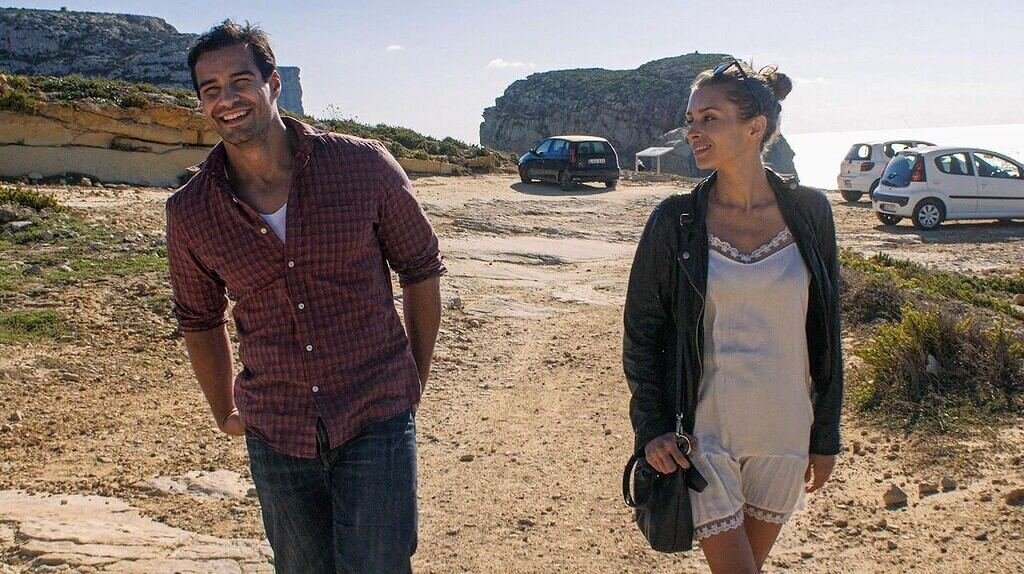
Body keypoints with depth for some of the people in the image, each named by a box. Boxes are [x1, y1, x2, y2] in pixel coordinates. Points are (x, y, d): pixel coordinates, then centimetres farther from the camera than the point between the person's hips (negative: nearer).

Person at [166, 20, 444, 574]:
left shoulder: (366, 166, -11)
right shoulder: (189, 213, -4)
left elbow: (421, 271, 2)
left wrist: (415, 384, 8)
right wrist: (225, 414, 20)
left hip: (376, 423, -2)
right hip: (275, 437, 3)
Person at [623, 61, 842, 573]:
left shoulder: (809, 213, -2)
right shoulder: (675, 220, -6)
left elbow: (824, 333, 4)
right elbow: (641, 332, -1)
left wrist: (825, 435, 7)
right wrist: (651, 427, -9)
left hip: (784, 432, 2)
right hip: (703, 432, -2)